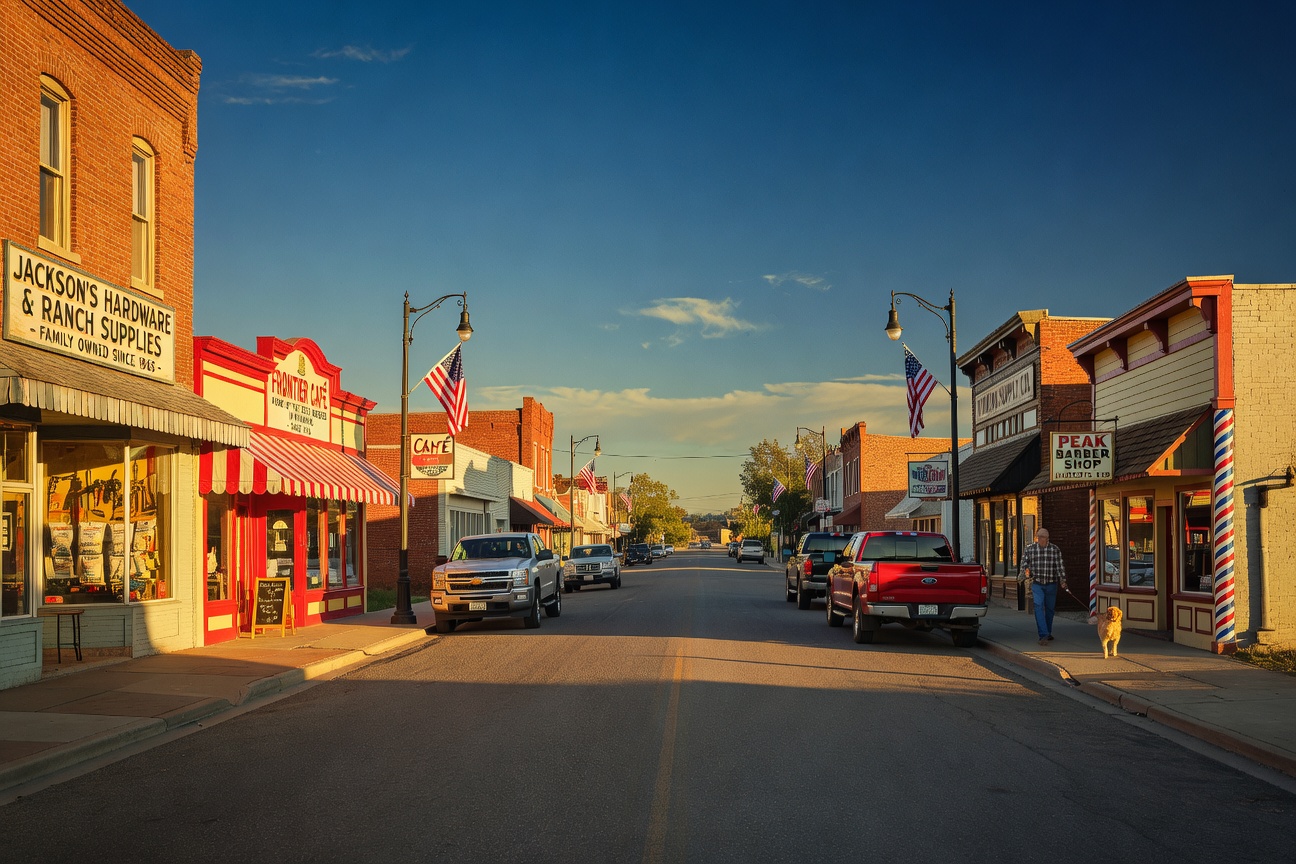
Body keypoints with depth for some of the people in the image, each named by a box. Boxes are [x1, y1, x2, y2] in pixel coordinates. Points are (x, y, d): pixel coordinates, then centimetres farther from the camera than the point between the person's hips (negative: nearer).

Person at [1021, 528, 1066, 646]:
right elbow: (1024, 562, 9)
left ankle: (1048, 633, 29)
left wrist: (1062, 579, -11)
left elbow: (1060, 566, 0)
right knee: (1039, 608, -14)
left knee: (1049, 609, 11)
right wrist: (1026, 572, -10)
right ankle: (1043, 635, -19)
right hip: (1037, 584, -1)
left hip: (1051, 584, 1)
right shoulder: (1030, 549, 3)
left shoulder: (1055, 550, 1)